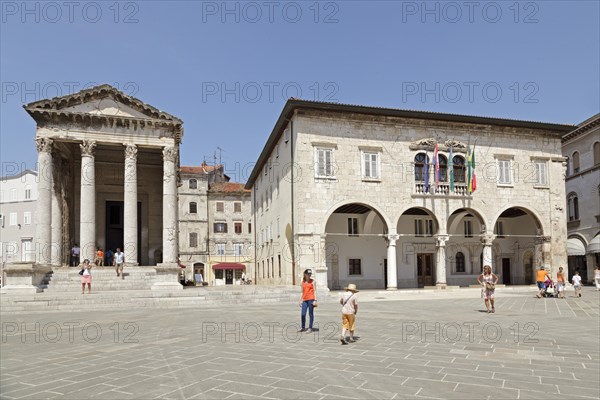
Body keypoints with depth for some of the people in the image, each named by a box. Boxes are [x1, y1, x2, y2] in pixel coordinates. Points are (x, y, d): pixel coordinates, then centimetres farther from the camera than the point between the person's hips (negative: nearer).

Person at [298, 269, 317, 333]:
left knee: (311, 314, 1)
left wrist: (315, 300, -11)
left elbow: (315, 291, -2)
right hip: (305, 300, 4)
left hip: (311, 299, -4)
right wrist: (300, 300, 13)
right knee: (303, 314, 2)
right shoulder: (303, 282, 12)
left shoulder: (312, 281, 1)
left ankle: (310, 328, 8)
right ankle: (303, 327, 15)